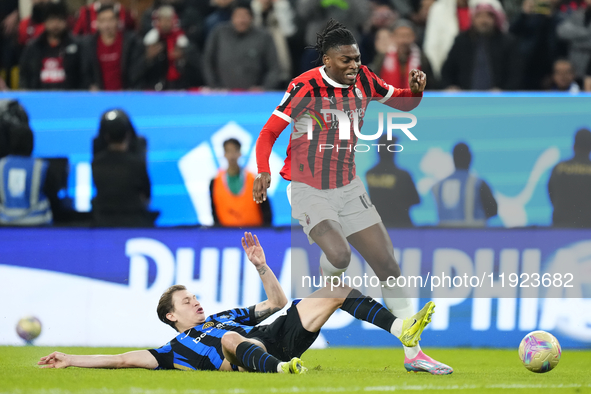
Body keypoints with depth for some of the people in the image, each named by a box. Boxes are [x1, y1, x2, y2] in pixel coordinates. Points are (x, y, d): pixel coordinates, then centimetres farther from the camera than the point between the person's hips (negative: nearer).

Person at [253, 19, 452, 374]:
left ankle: (413, 352, 7)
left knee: (388, 265, 0)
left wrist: (416, 89, -11)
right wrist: (264, 172, -31)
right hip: (308, 190, -5)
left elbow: (404, 102, 12)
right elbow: (269, 133, -15)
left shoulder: (363, 80, -1)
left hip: (348, 188, 5)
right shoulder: (306, 87, -16)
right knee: (339, 255, -30)